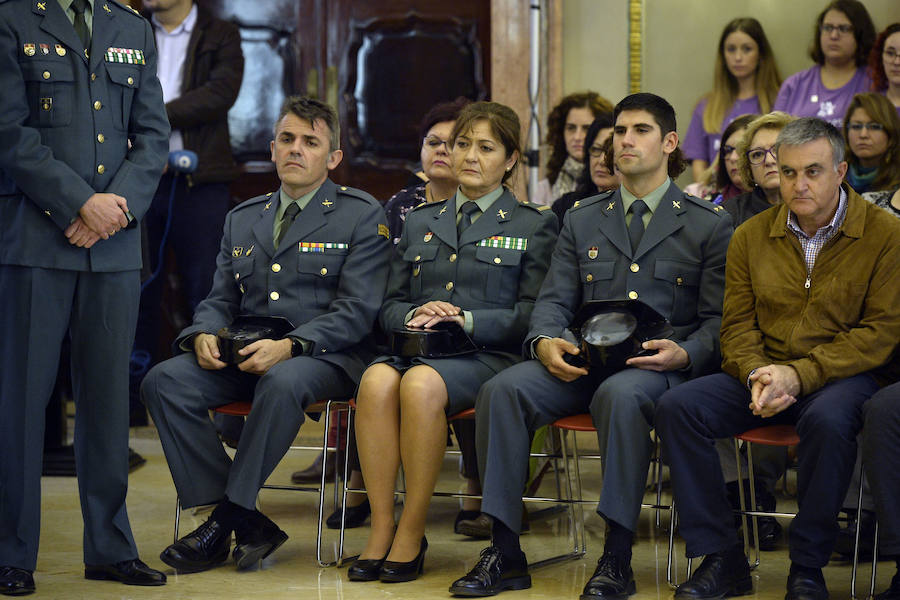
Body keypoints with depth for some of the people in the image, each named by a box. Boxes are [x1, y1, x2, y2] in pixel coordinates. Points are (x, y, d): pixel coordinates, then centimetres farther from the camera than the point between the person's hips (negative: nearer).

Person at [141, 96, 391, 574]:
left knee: (282, 382, -39)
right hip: (243, 355, 5)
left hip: (323, 357, -5)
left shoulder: (362, 216, 3)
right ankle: (247, 524, -22)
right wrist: (203, 335, -6)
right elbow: (220, 300, 19)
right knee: (163, 381, -21)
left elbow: (358, 311, -7)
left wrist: (290, 346, -22)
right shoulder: (242, 219, 21)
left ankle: (229, 517, -25)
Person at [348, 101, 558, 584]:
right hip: (417, 347, 4)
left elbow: (532, 313, 2)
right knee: (377, 381, -33)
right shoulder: (419, 223, 25)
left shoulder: (535, 225, 12)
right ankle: (380, 530, -27)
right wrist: (414, 316, -3)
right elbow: (389, 305, 21)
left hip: (488, 356, -4)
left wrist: (467, 320, -12)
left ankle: (412, 534, -27)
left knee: (421, 384, -36)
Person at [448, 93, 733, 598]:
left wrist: (683, 353, -17)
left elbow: (717, 319, 5)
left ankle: (618, 559, -33)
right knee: (502, 390, -25)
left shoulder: (709, 224, 10)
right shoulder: (582, 220, 21)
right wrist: (544, 342, -10)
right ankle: (506, 554, -21)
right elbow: (555, 299, 14)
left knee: (621, 395, -40)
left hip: (658, 366, -4)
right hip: (582, 363, 4)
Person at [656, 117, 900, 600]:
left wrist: (799, 375, -19)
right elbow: (737, 325, 10)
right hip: (764, 373, 4)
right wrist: (757, 374, -13)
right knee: (676, 406, -19)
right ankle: (720, 559, -14)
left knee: (828, 419, -39)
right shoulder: (752, 236, 9)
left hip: (844, 375, -4)